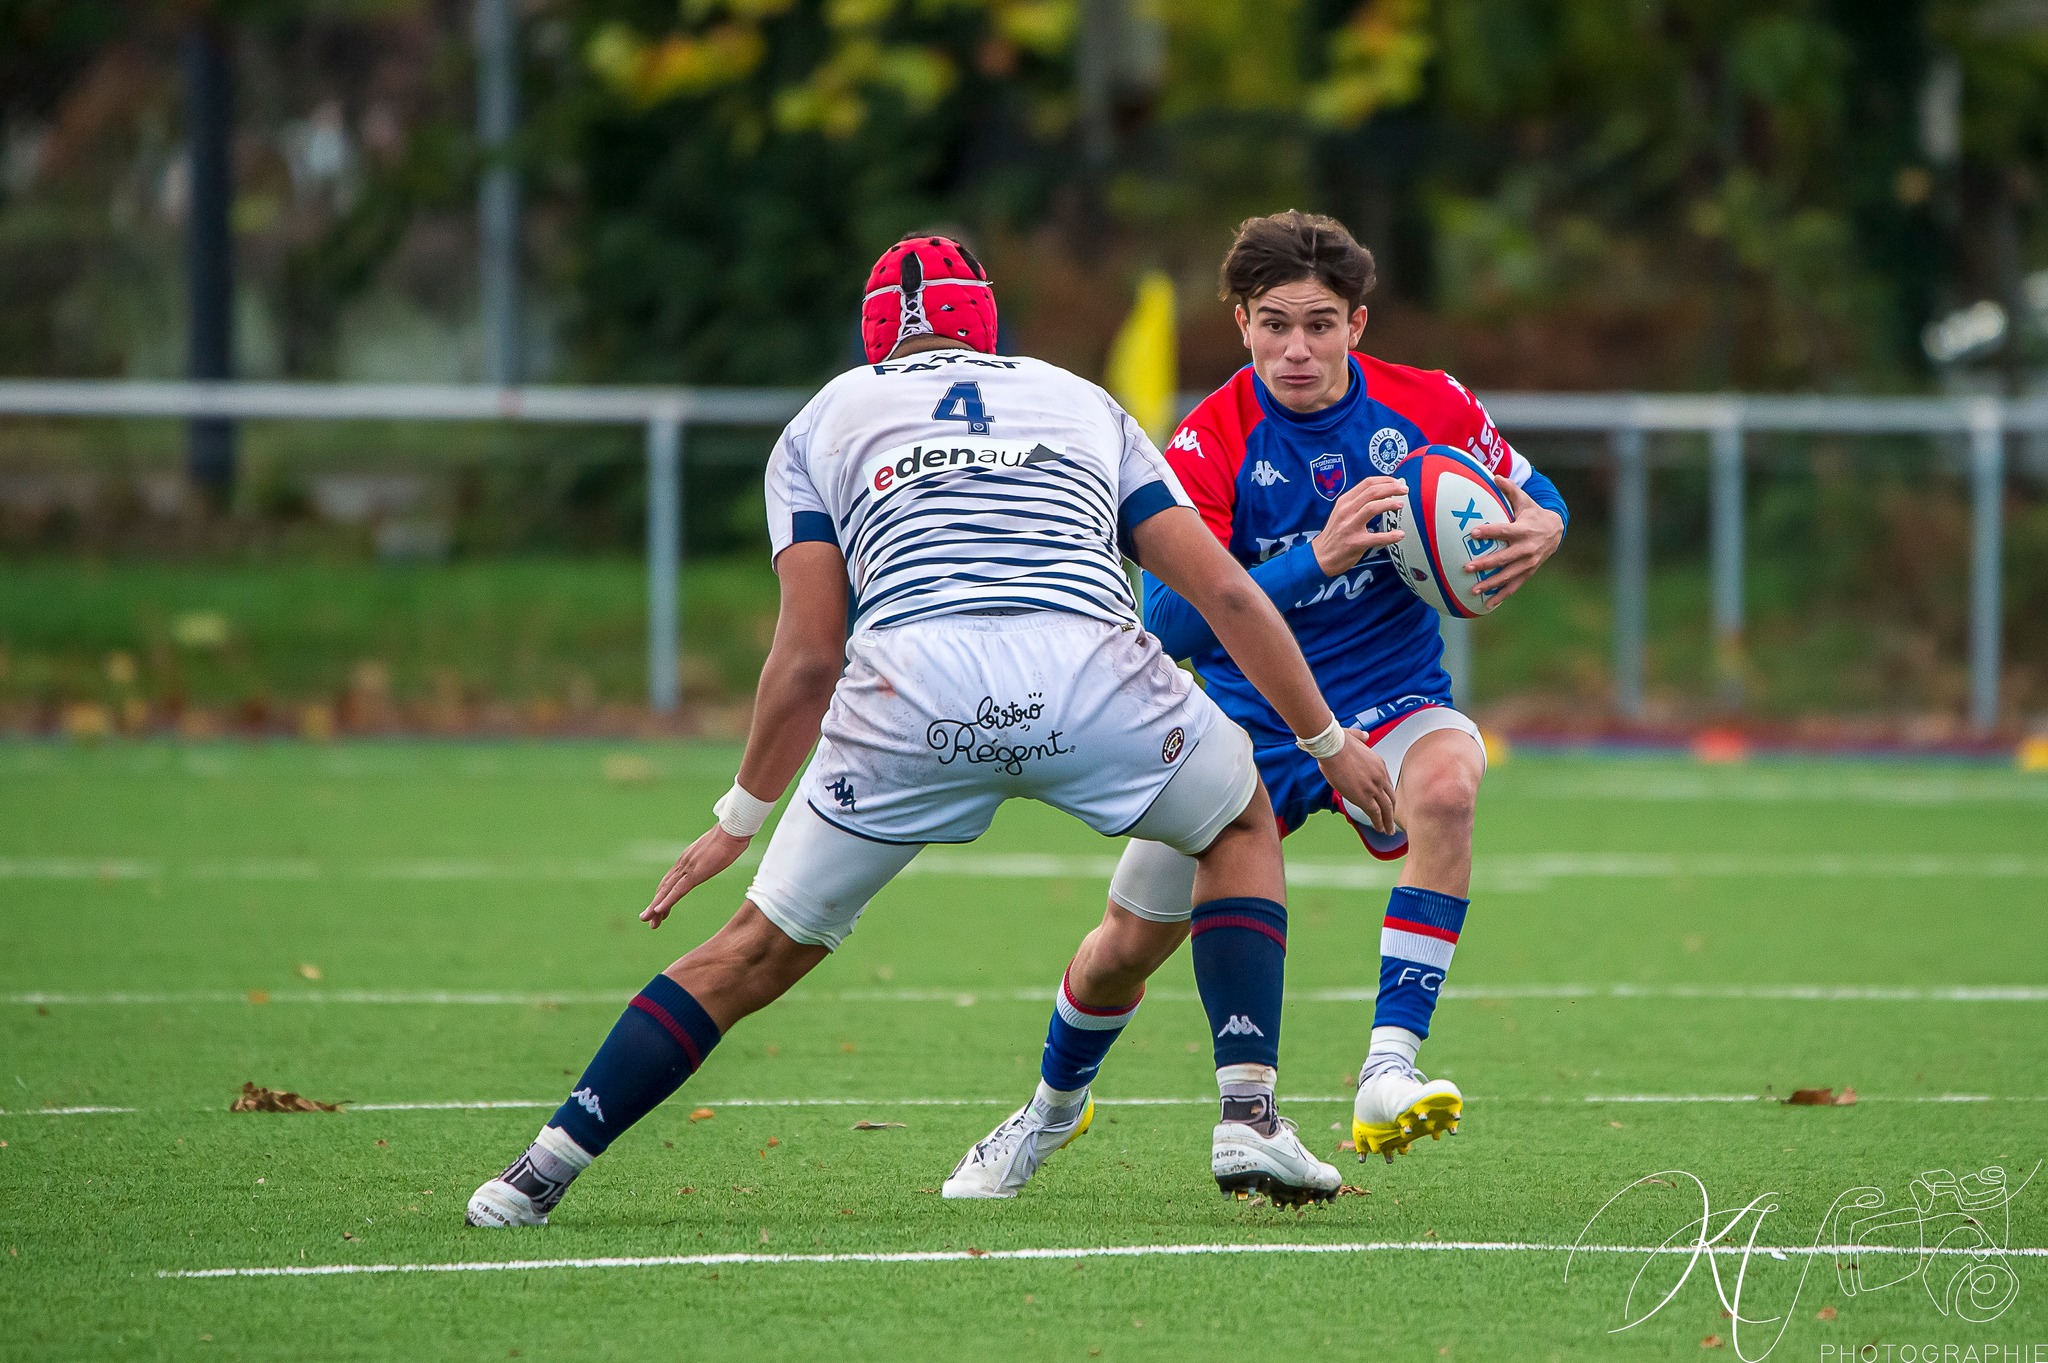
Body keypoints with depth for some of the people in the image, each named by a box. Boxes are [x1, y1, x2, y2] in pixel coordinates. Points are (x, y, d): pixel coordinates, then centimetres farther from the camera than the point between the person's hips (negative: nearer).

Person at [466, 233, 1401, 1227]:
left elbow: (809, 658, 18)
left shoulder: (821, 424, 27)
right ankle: (1249, 1116, 15)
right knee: (1241, 826, 29)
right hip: (1091, 672, 0)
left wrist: (740, 818, 29)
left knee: (762, 949, 16)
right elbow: (1228, 595, 25)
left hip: (913, 689, 0)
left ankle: (545, 1170, 11)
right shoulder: (1085, 406, 31)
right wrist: (1327, 741, 34)